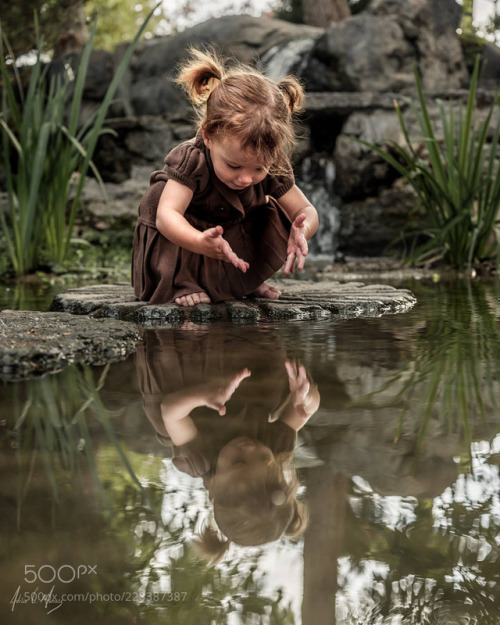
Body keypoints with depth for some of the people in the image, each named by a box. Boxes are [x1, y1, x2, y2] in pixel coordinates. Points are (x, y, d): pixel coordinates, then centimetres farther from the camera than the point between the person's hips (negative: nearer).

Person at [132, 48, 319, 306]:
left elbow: (306, 211, -18)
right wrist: (201, 243, -66)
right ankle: (182, 281, -18)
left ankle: (247, 279, 8)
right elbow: (166, 214, -46)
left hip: (236, 234, 4)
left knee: (274, 215, -15)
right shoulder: (192, 159, -37)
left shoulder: (272, 168, -23)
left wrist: (303, 230, -45)